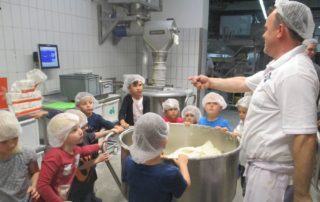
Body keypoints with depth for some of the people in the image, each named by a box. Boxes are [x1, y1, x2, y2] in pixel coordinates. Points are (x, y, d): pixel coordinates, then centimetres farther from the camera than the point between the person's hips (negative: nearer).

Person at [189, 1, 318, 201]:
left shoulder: (295, 72, -25)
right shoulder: (279, 67, 7)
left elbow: (305, 139, -28)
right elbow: (245, 83, 22)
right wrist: (210, 81, 28)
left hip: (271, 171, -9)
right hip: (262, 164, 9)